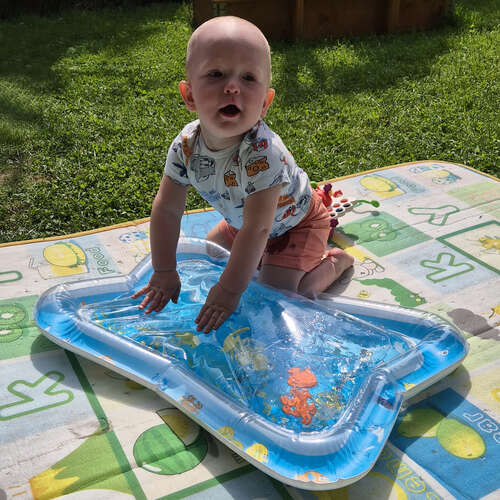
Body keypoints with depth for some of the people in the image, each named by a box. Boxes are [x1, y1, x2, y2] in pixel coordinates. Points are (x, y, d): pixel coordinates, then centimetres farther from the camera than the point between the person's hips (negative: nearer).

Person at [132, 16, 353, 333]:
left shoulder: (263, 153, -42)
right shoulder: (185, 146, -24)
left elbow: (257, 228, -38)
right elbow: (167, 209, -15)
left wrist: (231, 289, -34)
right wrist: (164, 273, -14)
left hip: (296, 221, -6)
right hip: (242, 220, 6)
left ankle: (335, 262, 10)